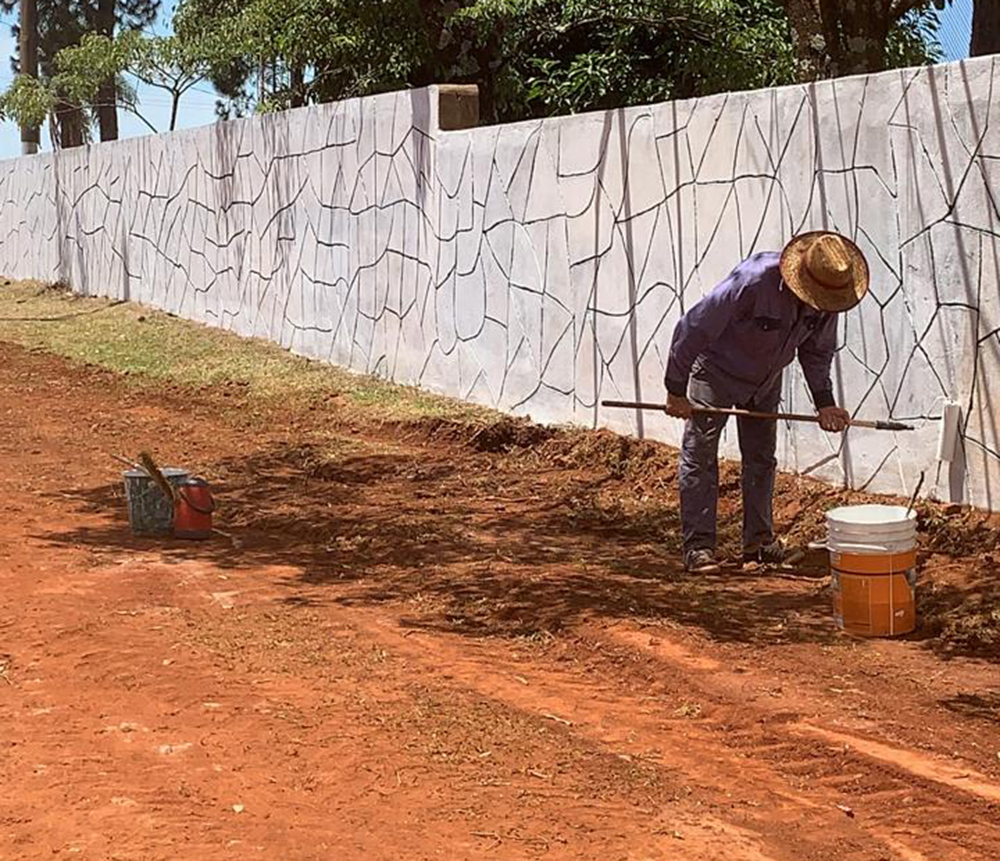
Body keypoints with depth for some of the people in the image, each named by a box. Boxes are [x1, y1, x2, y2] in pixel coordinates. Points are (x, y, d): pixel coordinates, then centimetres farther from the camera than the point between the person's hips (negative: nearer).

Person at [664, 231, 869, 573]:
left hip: (766, 380, 6)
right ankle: (698, 545, -4)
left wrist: (824, 402, -11)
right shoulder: (752, 283, -38)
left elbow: (816, 350, 1)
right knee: (700, 455, -7)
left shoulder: (827, 299, -19)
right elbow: (691, 329, -30)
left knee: (761, 457, 11)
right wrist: (676, 391, -23)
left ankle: (759, 539, 21)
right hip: (716, 372, -6)